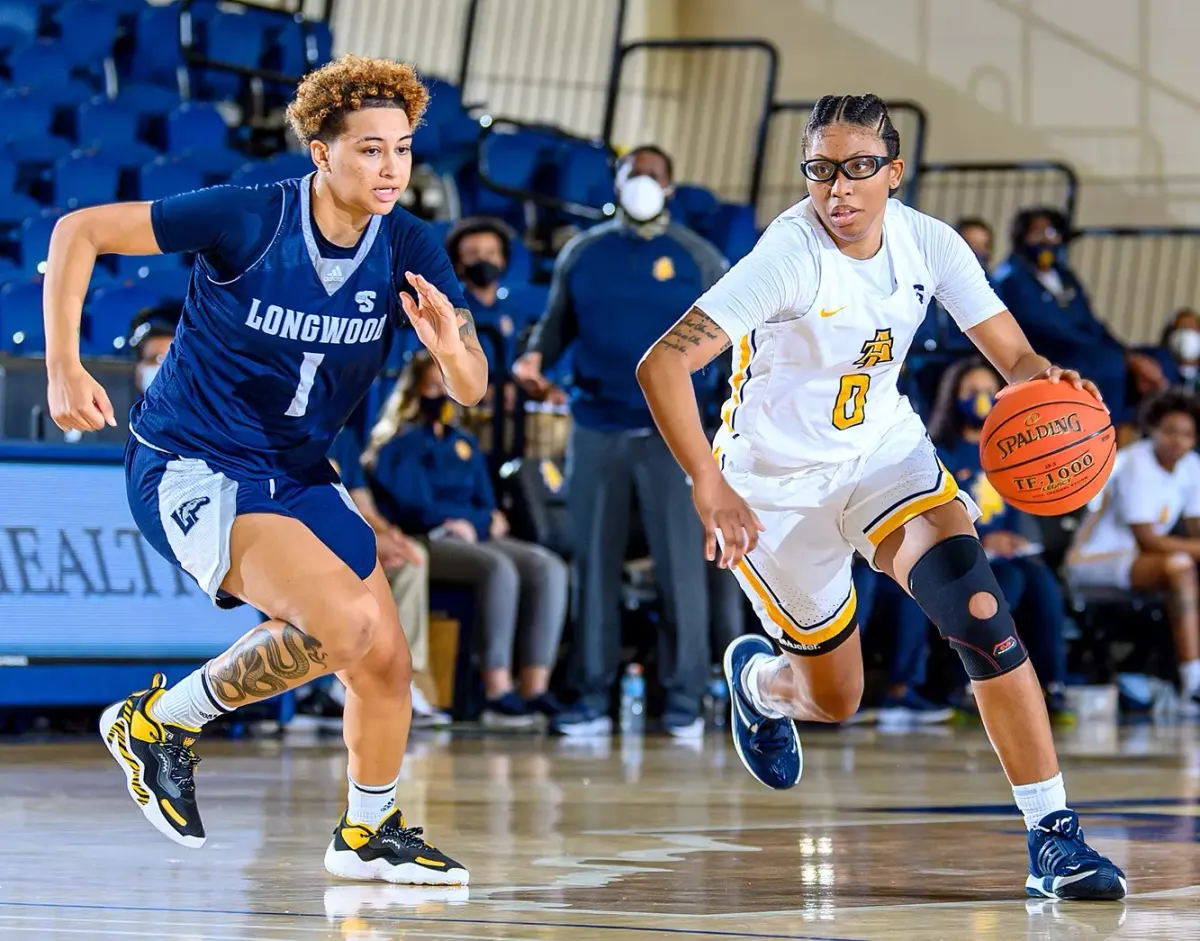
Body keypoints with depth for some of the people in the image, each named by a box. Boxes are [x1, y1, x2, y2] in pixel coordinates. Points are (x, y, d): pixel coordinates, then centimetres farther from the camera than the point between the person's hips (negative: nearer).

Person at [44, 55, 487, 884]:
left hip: (297, 475, 6)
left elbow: (471, 390, -7)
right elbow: (80, 231, -13)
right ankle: (161, 721, -6)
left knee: (387, 659, 2)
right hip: (190, 467, -6)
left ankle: (370, 833, 27)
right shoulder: (247, 219, -20)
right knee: (346, 621, -24)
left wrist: (449, 345, -30)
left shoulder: (411, 251, -6)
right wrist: (63, 366, -18)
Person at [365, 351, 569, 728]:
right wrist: (481, 520, -6)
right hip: (427, 542, -7)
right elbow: (416, 508, -8)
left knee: (549, 568, -20)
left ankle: (535, 690, -29)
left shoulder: (465, 444, 26)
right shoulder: (401, 443, 3)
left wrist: (470, 522, -2)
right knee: (499, 569, -36)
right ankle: (497, 693, -40)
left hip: (475, 537, 7)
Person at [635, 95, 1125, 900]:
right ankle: (755, 677, 48)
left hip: (884, 450, 3)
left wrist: (1045, 380, -29)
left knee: (977, 605, -25)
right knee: (834, 699, 8)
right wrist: (710, 489, -37)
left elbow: (1013, 356, -5)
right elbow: (662, 365, -30)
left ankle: (1053, 834, -22)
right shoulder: (790, 255, -25)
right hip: (779, 481, -3)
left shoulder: (928, 243, -10)